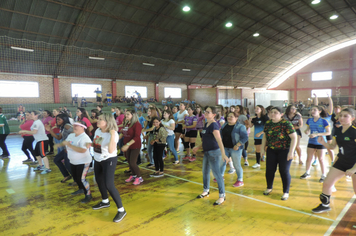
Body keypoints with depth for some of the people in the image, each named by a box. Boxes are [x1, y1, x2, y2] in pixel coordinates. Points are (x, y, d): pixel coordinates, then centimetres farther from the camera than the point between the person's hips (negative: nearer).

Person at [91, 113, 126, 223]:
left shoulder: (113, 134, -25)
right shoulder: (98, 130, -1)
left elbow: (111, 150, -39)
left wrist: (113, 136, -42)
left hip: (109, 160, -8)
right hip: (97, 160, 9)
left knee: (109, 186, -11)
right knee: (99, 181, 22)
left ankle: (121, 210, 2)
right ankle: (105, 202, 46)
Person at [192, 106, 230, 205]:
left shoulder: (214, 125, -18)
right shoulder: (206, 124, 8)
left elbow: (219, 140, -27)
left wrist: (223, 154, -34)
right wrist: (198, 147, 23)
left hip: (214, 152, -9)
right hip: (207, 152, 10)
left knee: (217, 174, -2)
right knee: (205, 172, 20)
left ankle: (222, 196, 11)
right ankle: (206, 191, 38)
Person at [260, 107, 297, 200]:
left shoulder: (286, 124, -15)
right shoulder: (268, 123, 2)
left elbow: (294, 137, -15)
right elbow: (265, 136, 13)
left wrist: (291, 152, -19)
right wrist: (262, 148, 8)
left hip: (284, 150, -5)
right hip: (271, 150, 5)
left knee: (284, 171, 0)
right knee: (269, 170, 9)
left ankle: (286, 192, 18)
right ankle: (269, 188, 32)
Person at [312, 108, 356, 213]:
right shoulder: (337, 130, 1)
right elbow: (332, 146, 11)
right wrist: (323, 143, -11)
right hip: (341, 161, 6)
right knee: (326, 183, 7)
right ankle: (325, 205, 27)